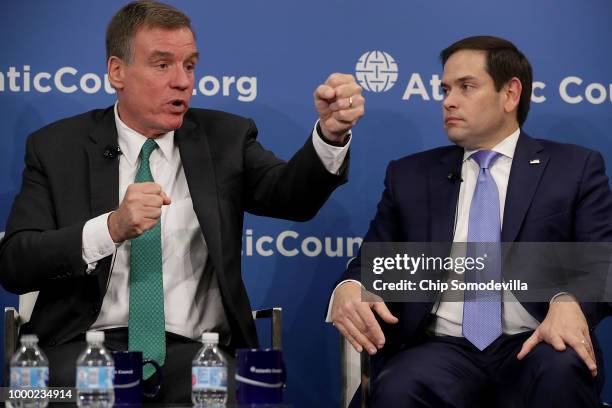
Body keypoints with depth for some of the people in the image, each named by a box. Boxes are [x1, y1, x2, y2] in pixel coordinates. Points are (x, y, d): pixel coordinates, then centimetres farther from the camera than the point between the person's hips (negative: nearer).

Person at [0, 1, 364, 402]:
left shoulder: (224, 138, 10)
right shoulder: (56, 147, 6)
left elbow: (290, 195, -7)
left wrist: (331, 133, -28)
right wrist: (111, 229, -20)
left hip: (196, 350, 1)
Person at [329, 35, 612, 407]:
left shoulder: (575, 168, 11)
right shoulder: (410, 175, 18)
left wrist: (570, 301, -24)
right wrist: (349, 289, -11)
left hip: (532, 348, -1)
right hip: (443, 349, 1)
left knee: (563, 371, -36)